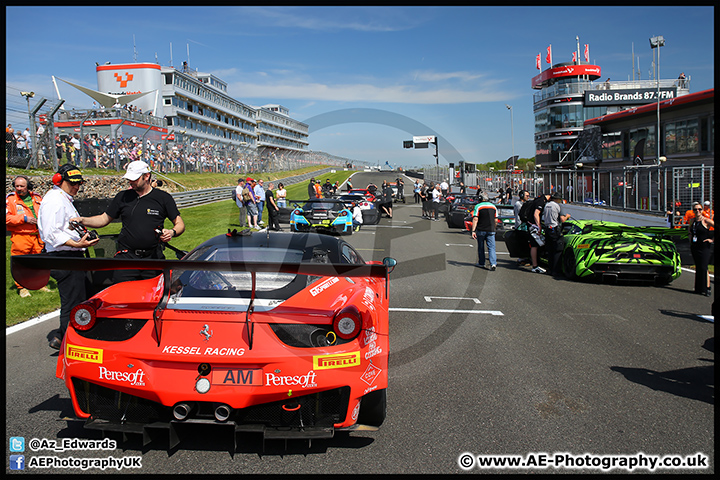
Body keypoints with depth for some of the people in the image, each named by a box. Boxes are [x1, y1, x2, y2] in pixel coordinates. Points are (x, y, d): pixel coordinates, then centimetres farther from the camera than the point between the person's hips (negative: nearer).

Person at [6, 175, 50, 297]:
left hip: (38, 236, 4)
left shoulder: (36, 197, 11)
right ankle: (22, 287, 8)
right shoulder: (10, 199, 0)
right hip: (20, 236, -4)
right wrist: (24, 218, -15)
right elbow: (7, 217, -7)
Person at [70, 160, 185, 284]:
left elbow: (180, 224, 7)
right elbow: (104, 219, 18)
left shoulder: (163, 197, 5)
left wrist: (172, 232, -15)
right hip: (126, 257, 2)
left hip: (153, 258, -1)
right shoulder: (123, 197, 12)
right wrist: (82, 220, 2)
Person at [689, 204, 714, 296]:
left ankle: (707, 288, -2)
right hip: (694, 246, 6)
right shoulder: (692, 221, 10)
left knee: (703, 268, -10)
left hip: (705, 247, -6)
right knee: (698, 267, 11)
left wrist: (712, 240, -10)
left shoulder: (706, 221, -10)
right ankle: (699, 288, 18)